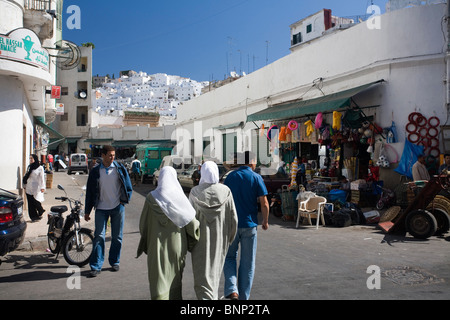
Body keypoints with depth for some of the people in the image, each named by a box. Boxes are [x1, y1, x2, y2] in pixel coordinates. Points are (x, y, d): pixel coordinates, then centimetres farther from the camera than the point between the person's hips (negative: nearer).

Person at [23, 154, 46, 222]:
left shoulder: (40, 168, -3)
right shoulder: (29, 167, 13)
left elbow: (42, 178, -5)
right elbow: (26, 177, 18)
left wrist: (42, 187, -11)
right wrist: (25, 186, 15)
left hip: (36, 188, -5)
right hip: (29, 188, 5)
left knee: (36, 202, -9)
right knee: (31, 203, 3)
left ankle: (40, 213, 18)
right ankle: (33, 217, 11)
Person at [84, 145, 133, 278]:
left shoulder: (120, 169, 2)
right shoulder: (95, 171, 2)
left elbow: (128, 187, 10)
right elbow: (90, 191, 6)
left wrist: (124, 201, 0)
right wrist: (87, 211, 5)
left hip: (117, 207, 1)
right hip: (101, 208, 0)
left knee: (117, 237, 8)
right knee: (99, 236, -5)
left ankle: (114, 262, 24)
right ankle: (96, 266, 1)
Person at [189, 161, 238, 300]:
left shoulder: (194, 192, -12)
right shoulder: (226, 191, -8)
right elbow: (233, 218, -6)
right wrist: (230, 238, 8)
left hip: (201, 240, -3)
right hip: (220, 239, 3)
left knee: (202, 274, 0)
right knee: (215, 269, 24)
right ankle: (213, 296, 41)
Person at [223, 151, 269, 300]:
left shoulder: (230, 177, 3)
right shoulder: (256, 178, -5)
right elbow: (264, 203, -8)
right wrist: (265, 221, 7)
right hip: (249, 225, -1)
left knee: (229, 257, 16)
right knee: (247, 263, 10)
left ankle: (232, 290, -2)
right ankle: (243, 296, 17)